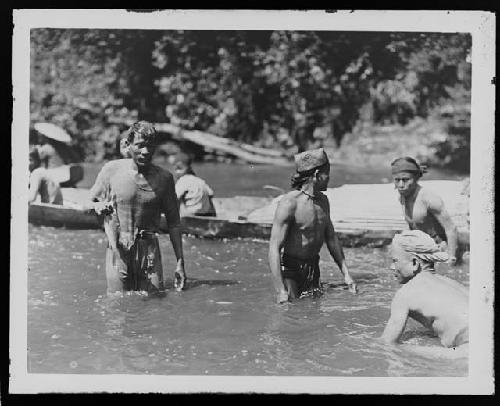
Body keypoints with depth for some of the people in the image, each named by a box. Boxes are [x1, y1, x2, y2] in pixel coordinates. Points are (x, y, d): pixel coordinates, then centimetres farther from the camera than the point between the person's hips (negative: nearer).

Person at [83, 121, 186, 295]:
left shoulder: (164, 178, 1)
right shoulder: (112, 170, -1)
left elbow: (173, 222, 7)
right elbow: (87, 204, 8)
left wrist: (180, 263, 2)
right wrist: (98, 206, -17)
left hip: (149, 250, 1)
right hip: (117, 250, -1)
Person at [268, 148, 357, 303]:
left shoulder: (323, 200, 7)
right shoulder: (289, 203, -19)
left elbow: (331, 238, 19)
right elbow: (274, 248, -23)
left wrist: (346, 273, 13)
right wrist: (281, 292, -29)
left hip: (313, 268, 7)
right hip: (290, 269, -7)